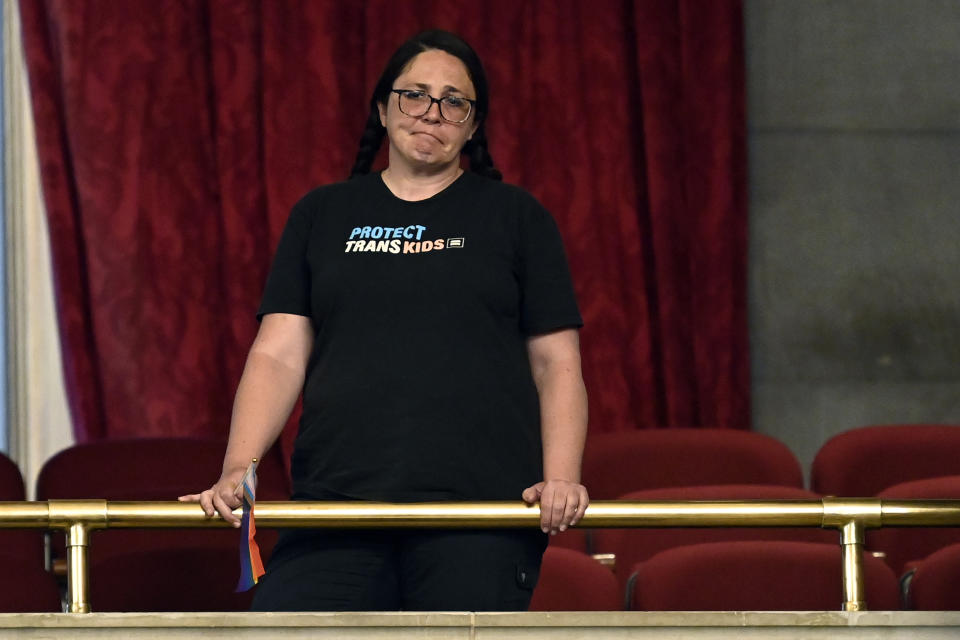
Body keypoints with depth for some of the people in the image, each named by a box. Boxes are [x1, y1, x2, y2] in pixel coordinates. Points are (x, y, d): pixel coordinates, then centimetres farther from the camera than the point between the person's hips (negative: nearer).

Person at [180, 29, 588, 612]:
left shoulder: (515, 218, 13)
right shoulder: (322, 215, 17)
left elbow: (557, 365, 9)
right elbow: (278, 356, 10)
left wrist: (561, 479, -7)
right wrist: (238, 471, -6)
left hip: (480, 508, -1)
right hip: (337, 503, 1)